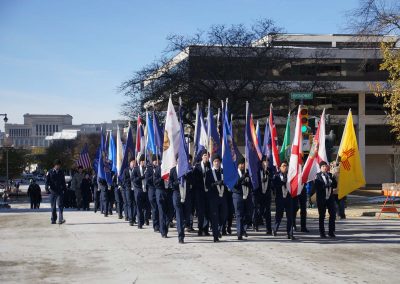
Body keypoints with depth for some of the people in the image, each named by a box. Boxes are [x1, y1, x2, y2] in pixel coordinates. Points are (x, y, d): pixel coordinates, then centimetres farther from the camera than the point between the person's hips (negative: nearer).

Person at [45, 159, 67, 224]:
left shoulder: (61, 172, 10)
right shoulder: (50, 172, 3)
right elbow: (47, 180, 2)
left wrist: (65, 189, 17)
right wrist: (47, 187, -13)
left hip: (60, 191, 1)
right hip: (52, 191, -1)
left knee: (60, 205, -12)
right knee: (53, 206, 7)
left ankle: (60, 219, -19)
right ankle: (53, 220, 17)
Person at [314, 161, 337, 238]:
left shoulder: (330, 175, 9)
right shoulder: (318, 176, -5)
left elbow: (335, 185, 6)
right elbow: (316, 187, -13)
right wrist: (325, 185, -19)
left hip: (330, 197, 4)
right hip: (321, 198, -4)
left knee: (333, 214, 2)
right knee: (322, 216, 3)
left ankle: (331, 232, 13)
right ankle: (322, 233, 11)